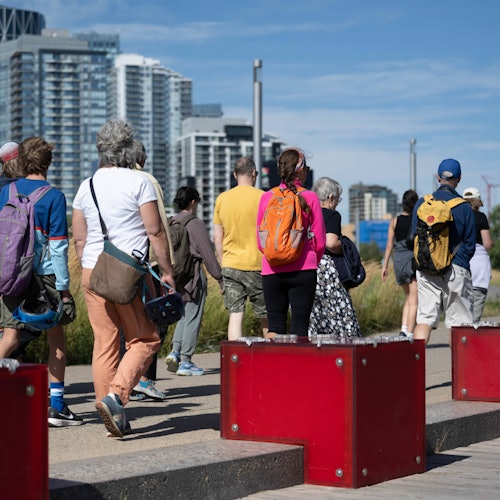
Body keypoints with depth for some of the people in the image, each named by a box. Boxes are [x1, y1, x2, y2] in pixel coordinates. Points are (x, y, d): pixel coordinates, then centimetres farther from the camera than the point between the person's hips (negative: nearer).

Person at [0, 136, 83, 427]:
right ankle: (56, 406, 8)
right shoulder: (53, 196, -8)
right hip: (45, 275, -4)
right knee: (56, 338, 7)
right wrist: (63, 286, -7)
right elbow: (58, 245, -11)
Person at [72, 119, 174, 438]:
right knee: (145, 340, 4)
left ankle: (113, 418, 9)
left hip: (93, 272, 5)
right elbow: (155, 231, -7)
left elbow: (79, 238, 15)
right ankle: (116, 394, -16)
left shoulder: (86, 186, 12)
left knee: (104, 343, 7)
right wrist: (167, 272, -2)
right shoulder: (138, 182, -4)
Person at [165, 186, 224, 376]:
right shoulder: (196, 224, -10)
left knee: (184, 315, 19)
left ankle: (175, 351, 3)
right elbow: (208, 254, -9)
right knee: (193, 317, 2)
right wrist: (220, 278, -3)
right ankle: (185, 361, 3)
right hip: (193, 275, -6)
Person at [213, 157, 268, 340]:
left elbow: (217, 237, 8)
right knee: (265, 317, 9)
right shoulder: (262, 197, -6)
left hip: (230, 265, 3)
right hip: (257, 266, -3)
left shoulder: (221, 199, 5)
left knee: (235, 315, 1)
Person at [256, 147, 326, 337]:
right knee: (300, 325, 0)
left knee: (274, 325, 7)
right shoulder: (310, 198, -3)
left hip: (272, 271, 2)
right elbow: (320, 242, 1)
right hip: (303, 271, -2)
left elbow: (260, 242, 8)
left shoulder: (266, 197, 3)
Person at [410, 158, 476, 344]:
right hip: (456, 269, -3)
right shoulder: (464, 207, -4)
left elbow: (414, 238, 10)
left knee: (425, 318, 3)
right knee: (458, 322, 4)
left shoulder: (421, 203, 4)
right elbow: (470, 244, 2)